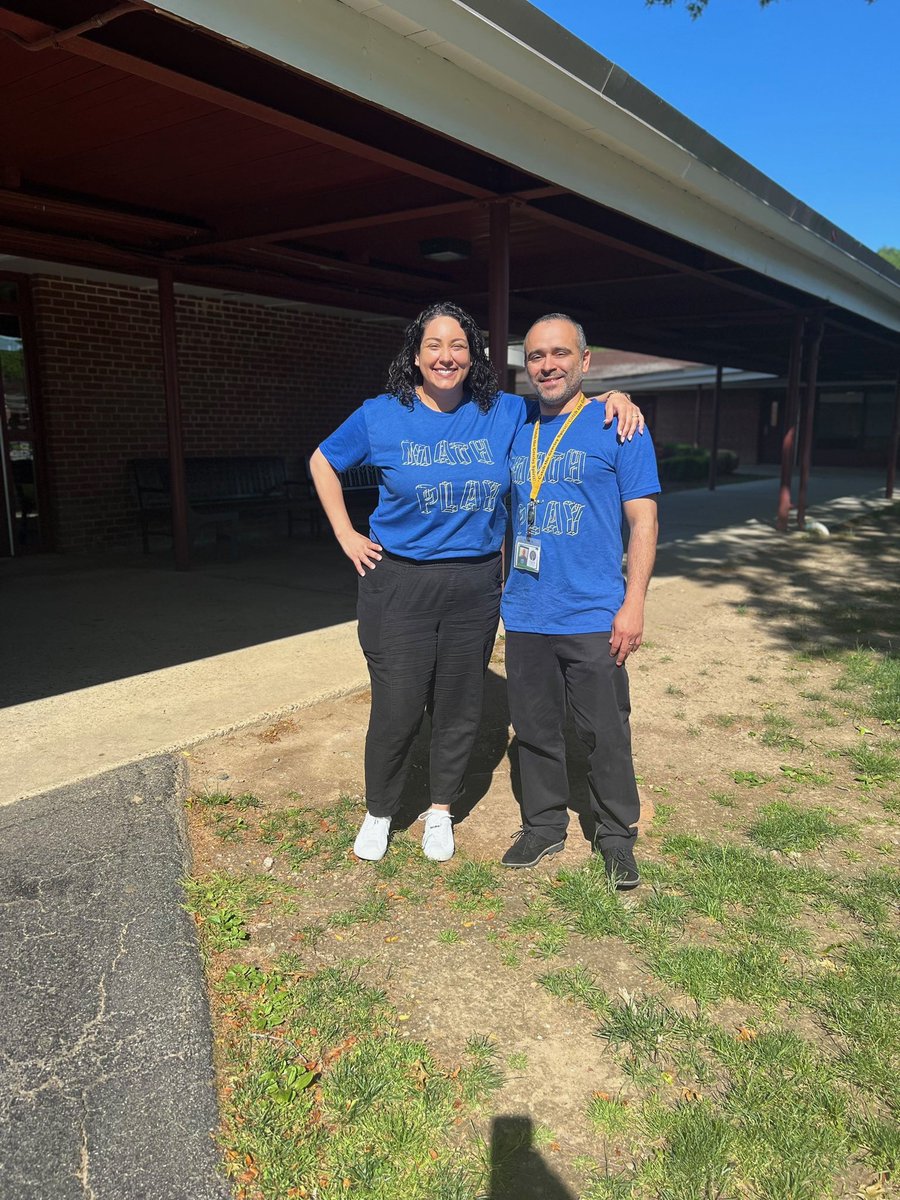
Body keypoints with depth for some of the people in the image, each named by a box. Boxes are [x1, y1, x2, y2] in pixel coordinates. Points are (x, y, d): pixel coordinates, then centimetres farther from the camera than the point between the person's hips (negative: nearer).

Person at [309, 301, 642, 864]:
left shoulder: (504, 414, 2)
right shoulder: (382, 416, -2)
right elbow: (323, 463, 11)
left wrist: (612, 399, -5)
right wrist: (346, 536, 4)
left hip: (475, 586, 2)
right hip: (399, 584, -2)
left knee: (460, 707, 12)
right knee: (396, 709, 3)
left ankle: (441, 811, 34)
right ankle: (379, 813, 28)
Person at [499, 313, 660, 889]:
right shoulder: (517, 431, 11)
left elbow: (643, 520, -6)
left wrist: (634, 604, -14)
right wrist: (504, 587, 15)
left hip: (593, 619, -4)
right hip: (526, 616, 5)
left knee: (606, 734, 6)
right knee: (536, 729, 14)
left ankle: (617, 836, 25)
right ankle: (544, 825, 32)